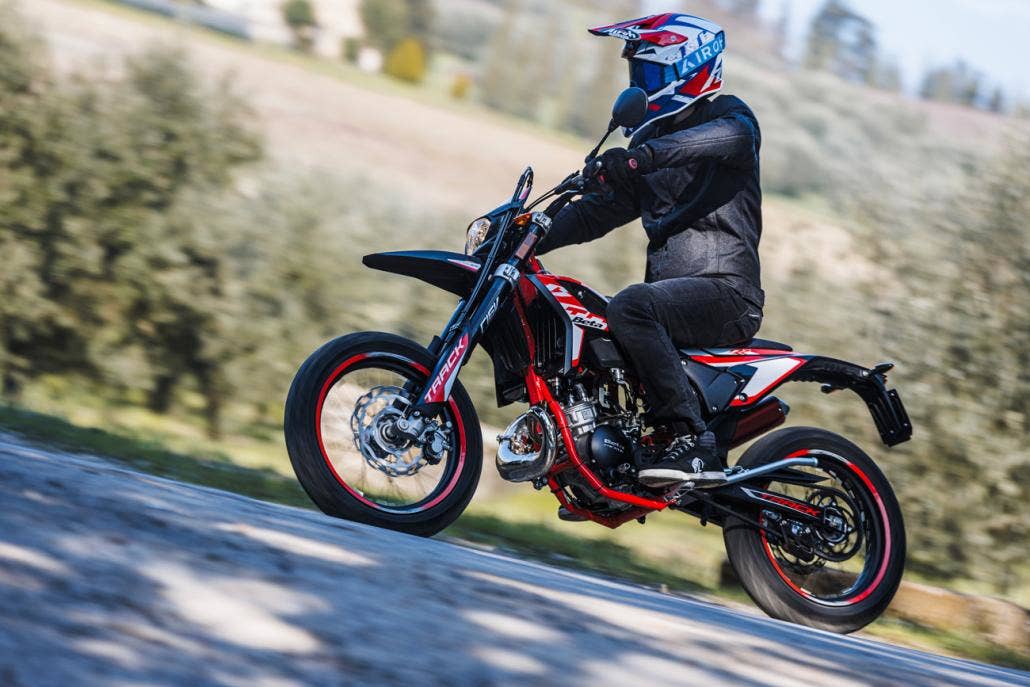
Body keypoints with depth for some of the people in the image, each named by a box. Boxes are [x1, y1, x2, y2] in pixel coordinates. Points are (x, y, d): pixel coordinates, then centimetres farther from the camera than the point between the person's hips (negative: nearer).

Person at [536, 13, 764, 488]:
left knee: (630, 307, -34)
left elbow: (734, 135, -27)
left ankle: (693, 442, -35)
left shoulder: (727, 114, -1)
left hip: (725, 290, -9)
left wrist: (646, 154, -41)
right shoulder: (650, 138, 23)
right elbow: (602, 210, 24)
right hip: (673, 294, 9)